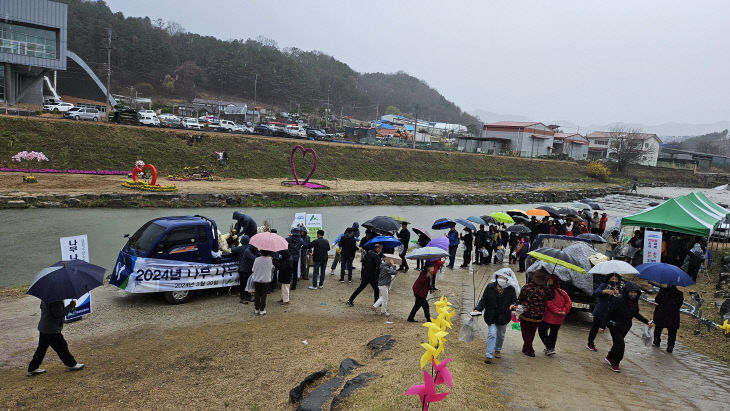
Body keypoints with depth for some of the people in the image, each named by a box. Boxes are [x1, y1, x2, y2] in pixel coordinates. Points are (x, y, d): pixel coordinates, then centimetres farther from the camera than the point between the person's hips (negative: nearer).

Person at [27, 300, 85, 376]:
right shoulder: (55, 300, -26)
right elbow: (58, 314, -26)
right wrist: (70, 306, -20)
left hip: (43, 328, 9)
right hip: (52, 330, -9)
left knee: (42, 348, 18)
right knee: (61, 347, 3)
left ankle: (32, 369, 25)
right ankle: (71, 365, 15)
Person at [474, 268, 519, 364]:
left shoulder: (511, 289, -8)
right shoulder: (490, 287, -8)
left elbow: (514, 301, -1)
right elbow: (483, 300, -4)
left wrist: (513, 306, -25)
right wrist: (478, 309, -16)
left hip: (503, 317, 2)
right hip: (491, 316, -2)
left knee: (500, 335, 20)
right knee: (492, 334, -10)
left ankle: (498, 350, 46)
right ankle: (489, 356, -4)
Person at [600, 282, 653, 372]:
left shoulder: (634, 302, -5)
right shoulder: (618, 300, -25)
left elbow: (636, 314, 13)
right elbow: (609, 313, -20)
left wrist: (647, 322, 5)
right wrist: (603, 326, -18)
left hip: (625, 327, 6)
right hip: (615, 326, -6)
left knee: (618, 343, 16)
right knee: (620, 344, -7)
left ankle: (609, 358, 39)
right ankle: (615, 363, 12)